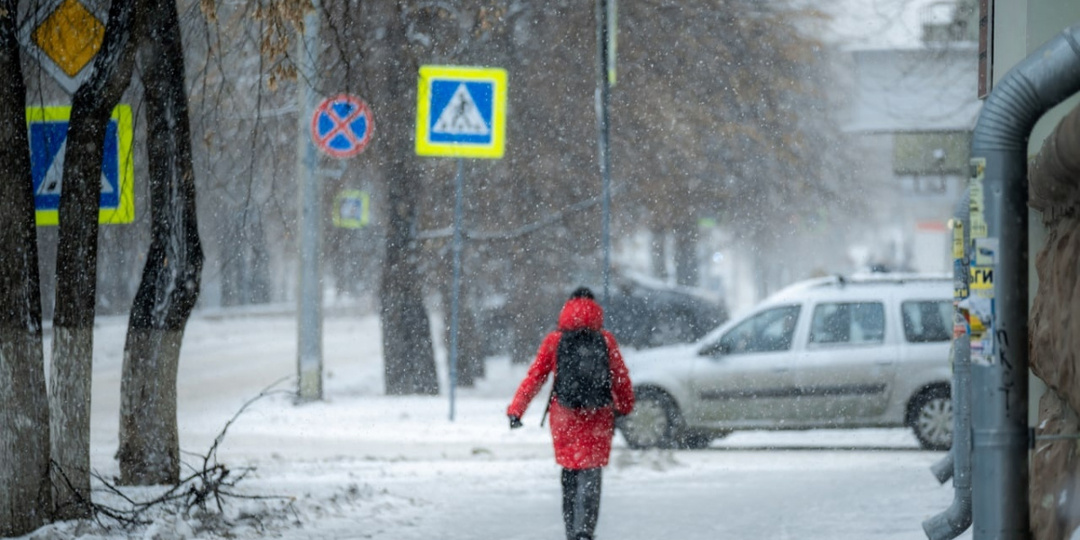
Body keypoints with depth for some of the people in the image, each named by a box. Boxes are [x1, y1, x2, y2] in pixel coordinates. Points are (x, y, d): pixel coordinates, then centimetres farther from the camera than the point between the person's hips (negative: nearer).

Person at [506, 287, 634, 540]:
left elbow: (535, 377, -1)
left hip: (564, 418, 1)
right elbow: (621, 378, 8)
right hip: (598, 418, -1)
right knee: (590, 475, -4)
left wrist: (516, 410, 2)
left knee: (569, 474, 16)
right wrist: (624, 406, 25)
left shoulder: (554, 341, 0)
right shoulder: (606, 340, 0)